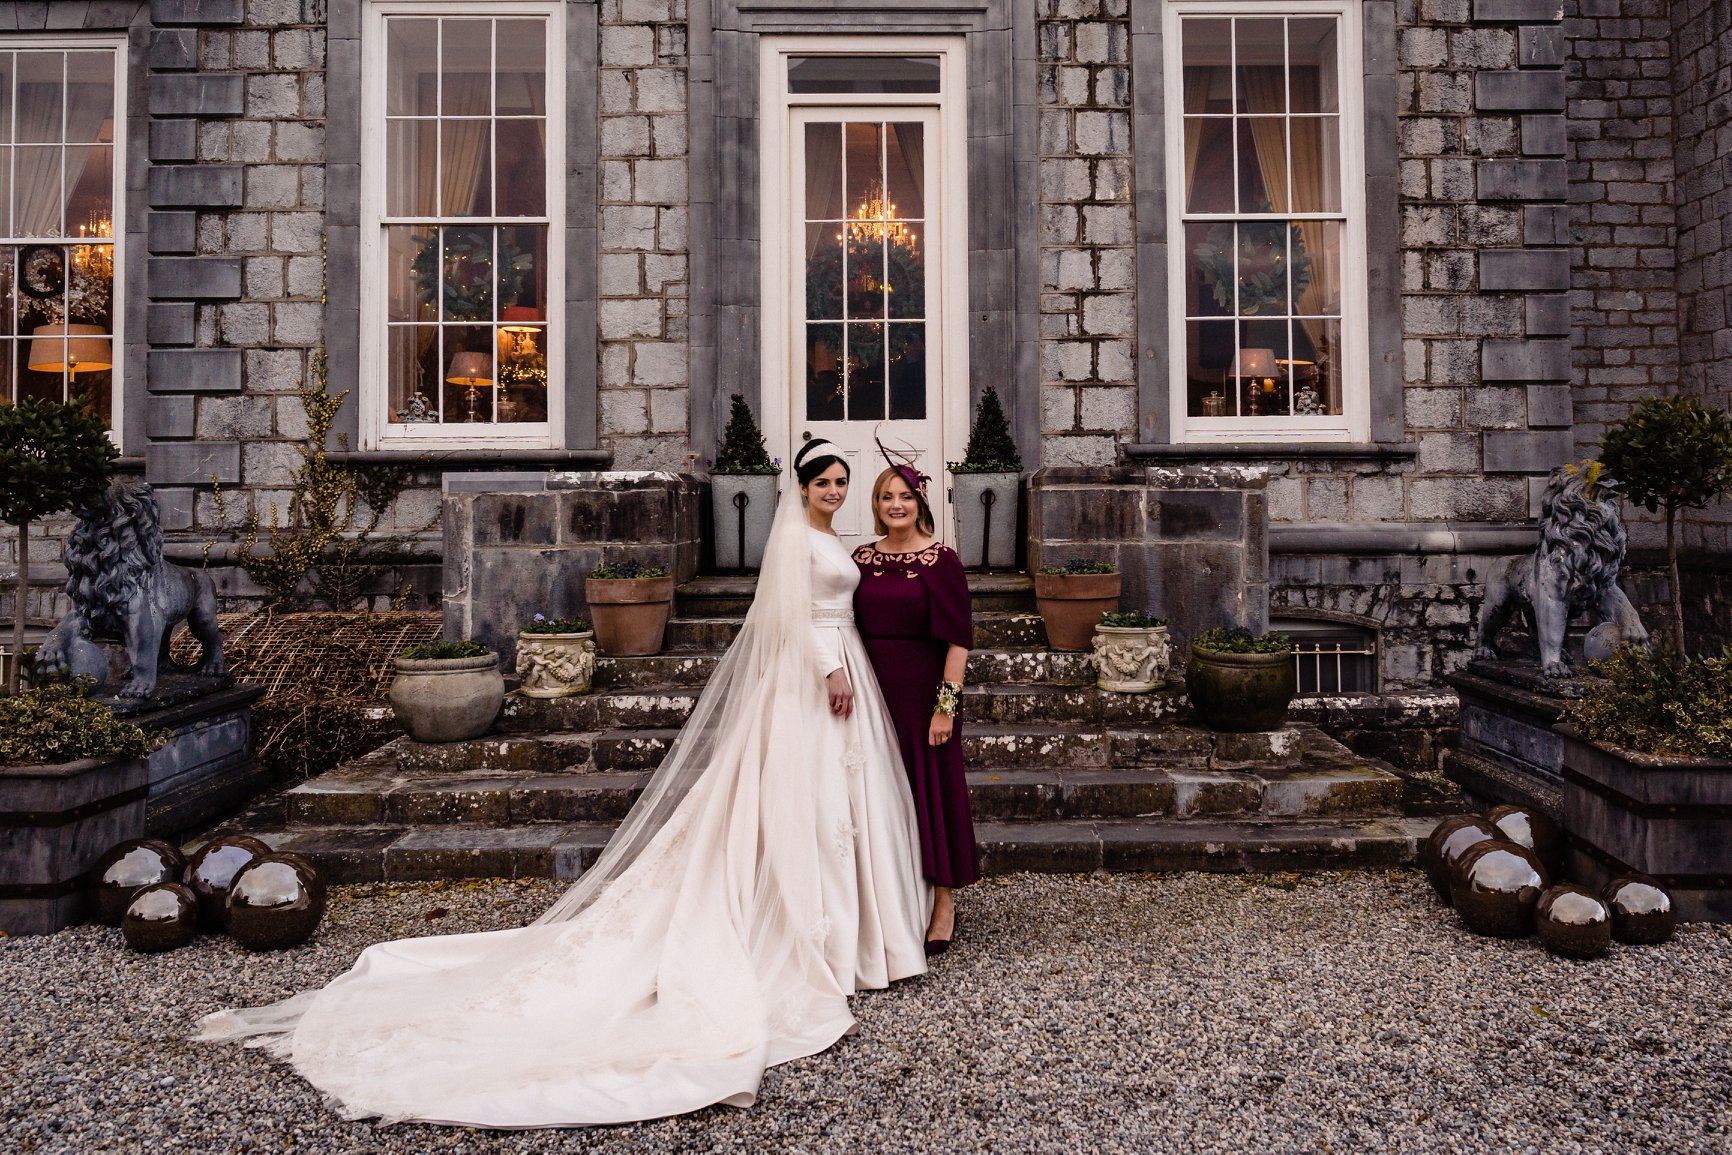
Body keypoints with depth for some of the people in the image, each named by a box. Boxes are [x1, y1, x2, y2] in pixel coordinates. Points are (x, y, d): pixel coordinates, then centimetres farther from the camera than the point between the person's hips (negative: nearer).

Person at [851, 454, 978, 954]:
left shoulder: (941, 559, -8)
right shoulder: (863, 557, 6)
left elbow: (958, 638, -11)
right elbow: (854, 627, 12)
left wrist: (946, 703, -16)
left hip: (923, 689, -4)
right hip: (874, 688, 5)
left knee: (931, 787, 4)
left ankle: (943, 900, 19)